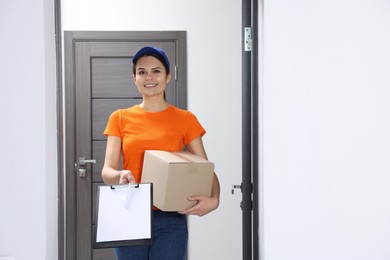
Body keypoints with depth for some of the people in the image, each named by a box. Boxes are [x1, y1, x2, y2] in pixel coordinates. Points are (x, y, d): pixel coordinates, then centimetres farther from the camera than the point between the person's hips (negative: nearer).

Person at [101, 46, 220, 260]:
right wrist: (120, 176, -25)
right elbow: (106, 171, -1)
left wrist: (213, 199, -19)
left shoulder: (185, 120, 4)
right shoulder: (120, 118, 6)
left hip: (170, 220, -1)